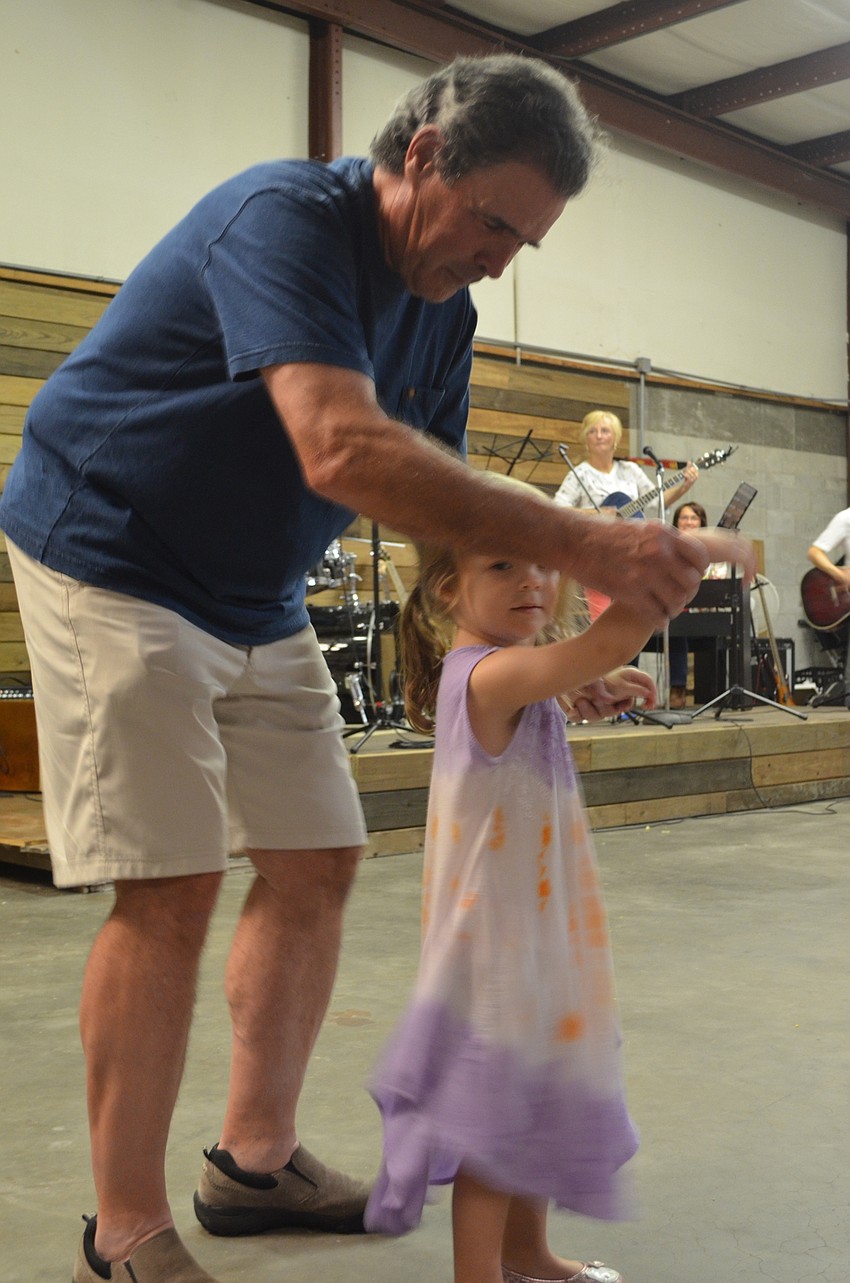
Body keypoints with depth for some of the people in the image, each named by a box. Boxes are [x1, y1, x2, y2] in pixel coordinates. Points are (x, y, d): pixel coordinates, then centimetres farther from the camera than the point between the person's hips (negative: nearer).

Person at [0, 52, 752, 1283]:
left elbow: (440, 494, 7)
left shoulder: (441, 307, 4)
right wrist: (587, 547, -39)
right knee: (171, 888, -12)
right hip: (113, 569, -8)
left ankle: (255, 1157, 22)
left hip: (258, 605, 9)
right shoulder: (287, 219, -23)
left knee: (315, 863, 7)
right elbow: (343, 453, -38)